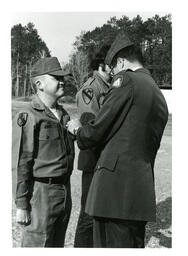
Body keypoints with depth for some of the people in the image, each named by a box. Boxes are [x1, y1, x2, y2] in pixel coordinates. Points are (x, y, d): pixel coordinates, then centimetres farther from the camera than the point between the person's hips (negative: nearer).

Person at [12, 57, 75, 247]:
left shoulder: (63, 114, 12)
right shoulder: (27, 116, -12)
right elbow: (20, 164, -14)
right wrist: (21, 205, -15)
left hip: (64, 191, 8)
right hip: (41, 192, -7)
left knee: (57, 246, 17)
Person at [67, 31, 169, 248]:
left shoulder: (127, 80, -6)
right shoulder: (160, 97, 19)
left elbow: (97, 130, -7)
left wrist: (77, 130, 15)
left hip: (115, 189, -9)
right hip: (142, 192, 9)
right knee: (135, 246, 17)